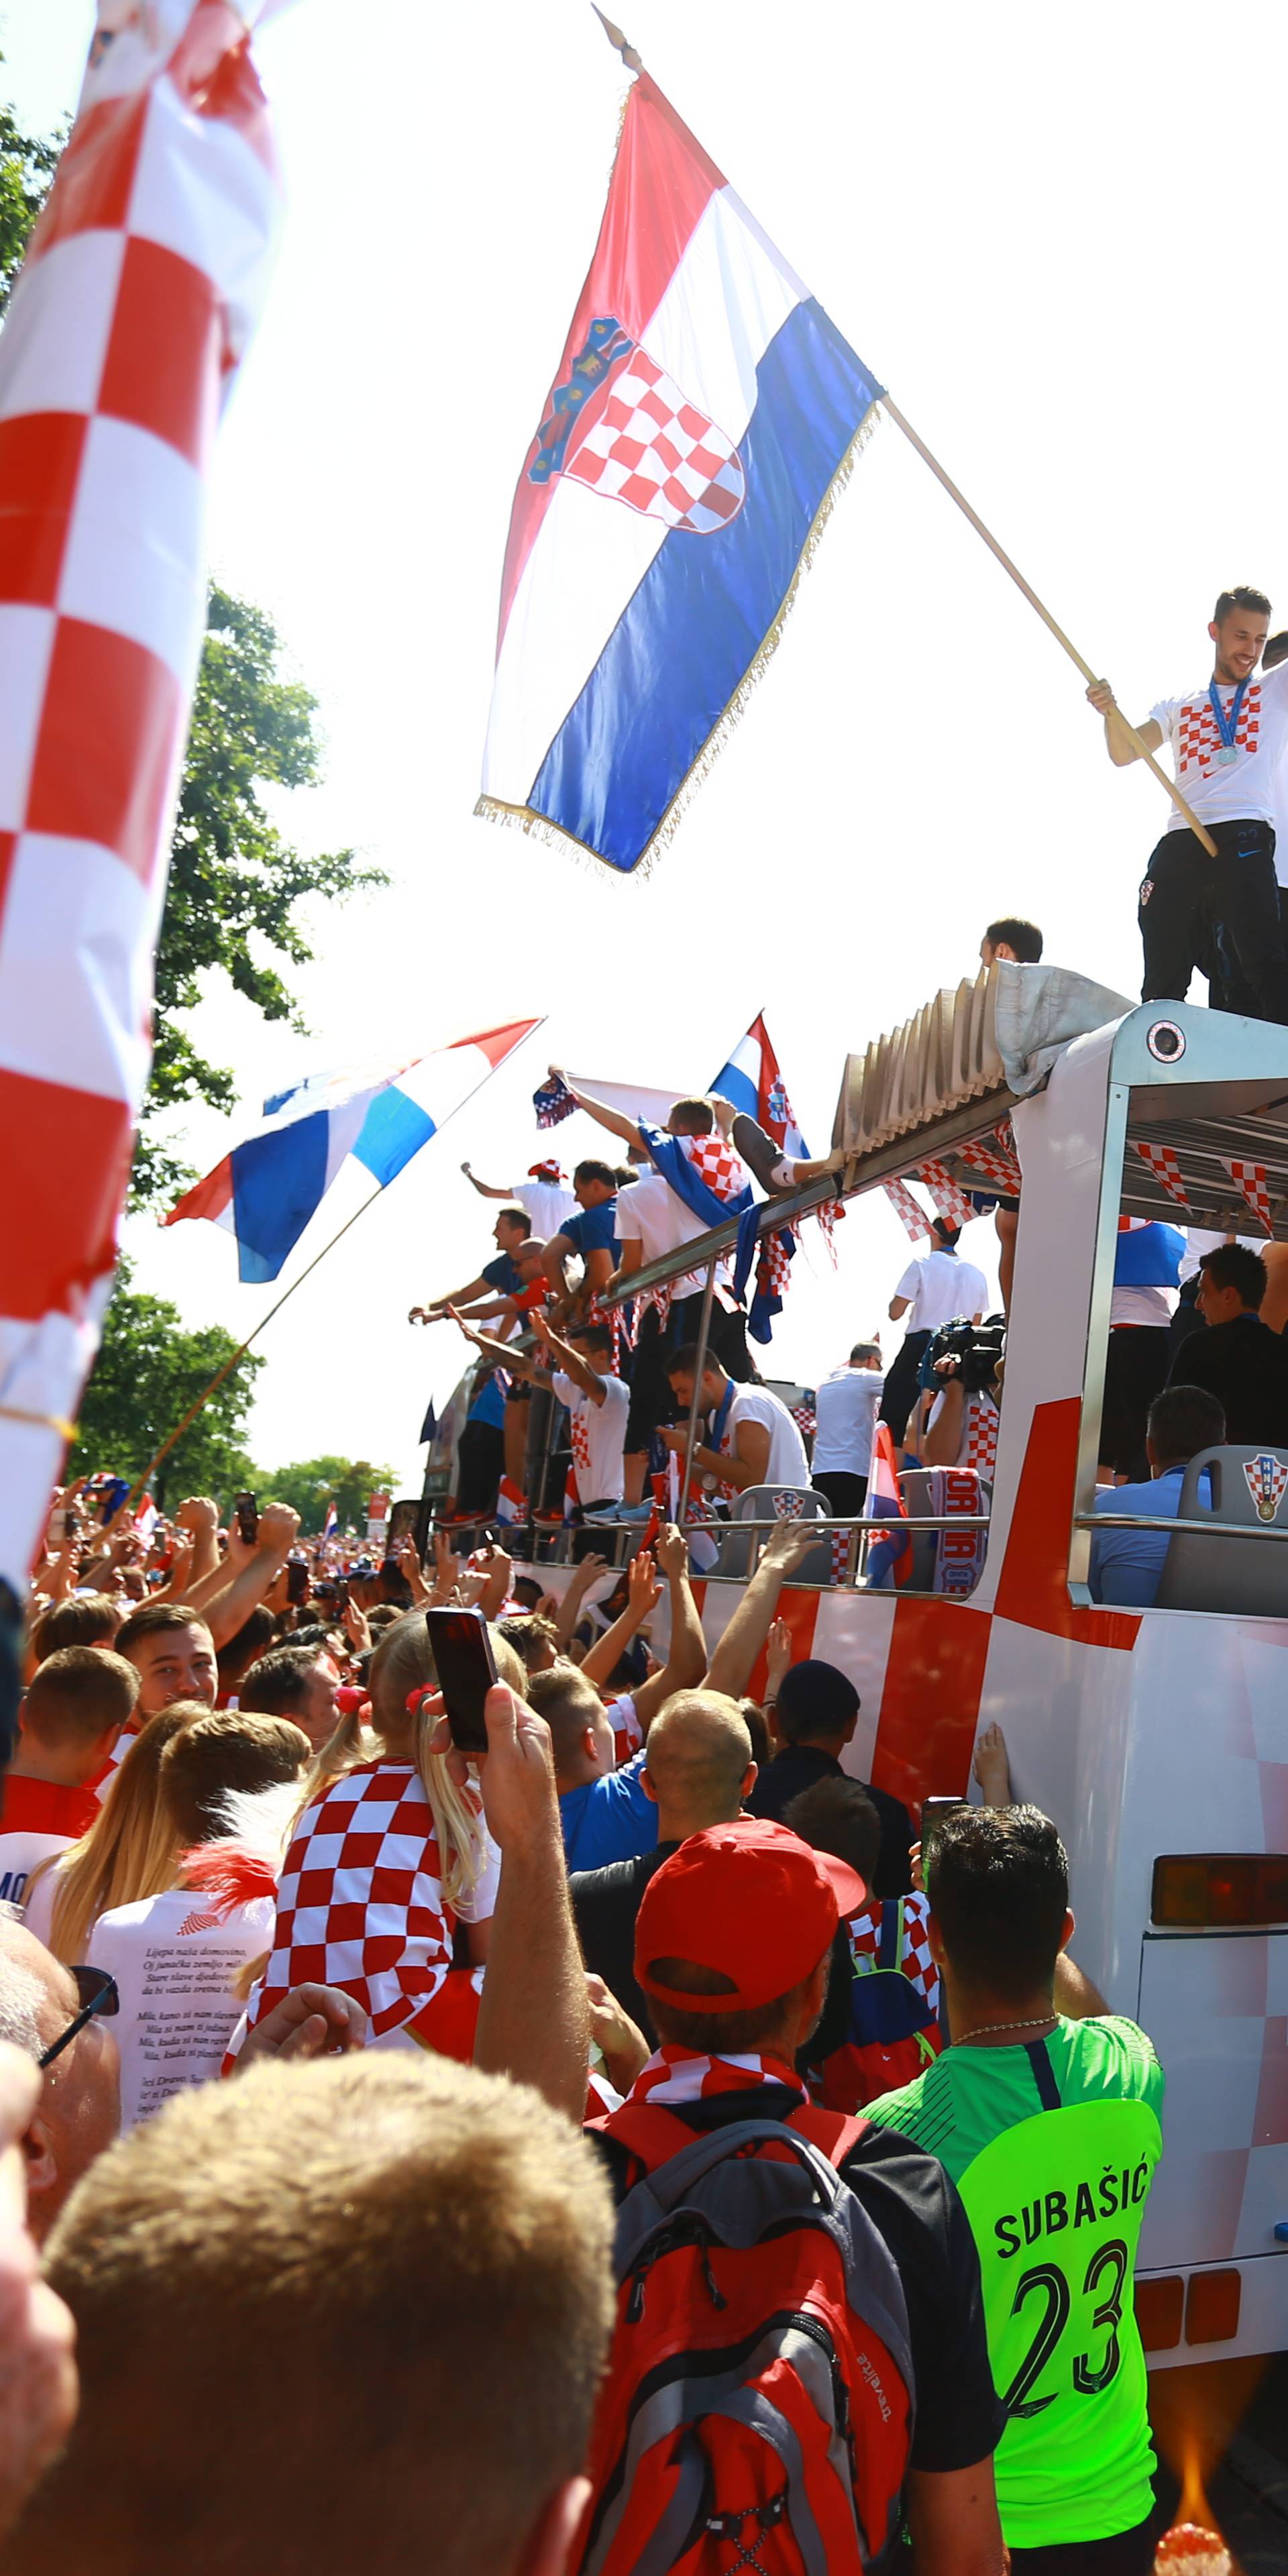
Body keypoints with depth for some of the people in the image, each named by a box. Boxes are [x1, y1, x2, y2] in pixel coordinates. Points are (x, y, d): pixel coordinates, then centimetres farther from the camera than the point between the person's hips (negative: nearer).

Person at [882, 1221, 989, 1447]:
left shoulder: (922, 1265, -5)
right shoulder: (977, 1275, 9)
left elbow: (895, 1313, -6)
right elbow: (975, 1326, 15)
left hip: (919, 1346, -5)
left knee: (893, 1418, -1)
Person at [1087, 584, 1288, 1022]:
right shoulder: (1178, 706, 25)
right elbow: (1124, 754, 16)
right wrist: (1111, 714, -4)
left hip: (1245, 840, -3)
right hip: (1179, 844, 3)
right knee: (1162, 981, 2)